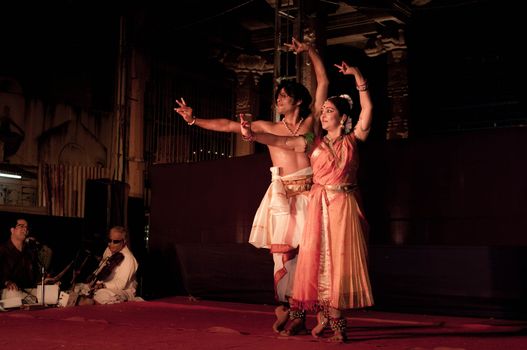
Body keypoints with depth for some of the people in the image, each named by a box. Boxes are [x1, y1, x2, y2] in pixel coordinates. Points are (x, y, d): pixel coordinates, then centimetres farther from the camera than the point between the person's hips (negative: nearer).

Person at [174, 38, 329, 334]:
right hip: (282, 194, 2)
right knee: (284, 252, -5)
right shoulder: (268, 127, 15)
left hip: (308, 193, -1)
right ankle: (287, 309, -1)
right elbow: (227, 126, 13)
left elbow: (323, 82, 12)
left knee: (304, 252, -6)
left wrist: (310, 50, 10)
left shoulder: (311, 121, 12)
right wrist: (194, 120, 9)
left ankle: (296, 311, -3)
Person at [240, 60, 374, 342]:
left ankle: (337, 320, -2)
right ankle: (323, 317, 6)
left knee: (340, 259, -4)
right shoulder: (314, 144, 8)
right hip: (319, 205, 2)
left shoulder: (352, 140, 7)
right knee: (318, 258, -2)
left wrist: (357, 76, -8)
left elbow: (367, 109, -3)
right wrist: (254, 136, -20)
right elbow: (282, 142, -5)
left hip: (345, 206, -1)